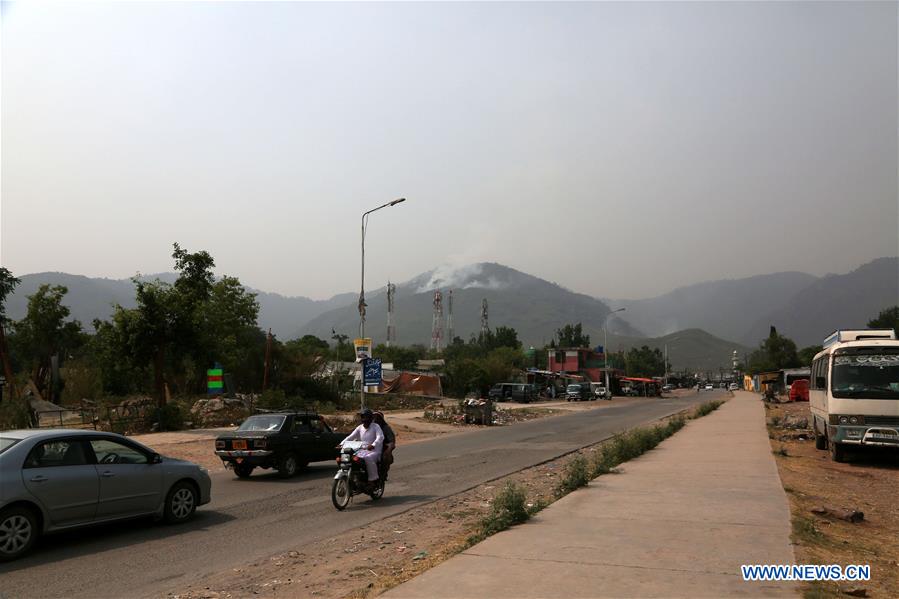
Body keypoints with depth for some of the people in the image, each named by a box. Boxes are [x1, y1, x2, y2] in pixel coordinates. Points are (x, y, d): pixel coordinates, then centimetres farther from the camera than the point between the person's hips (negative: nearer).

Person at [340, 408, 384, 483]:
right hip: (362, 450, 6)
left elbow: (380, 437, -21)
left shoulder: (375, 426, -4)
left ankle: (373, 479, -27)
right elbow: (350, 437, 5)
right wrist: (341, 444, -12)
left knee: (368, 458, -36)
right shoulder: (360, 428, 13)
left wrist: (373, 445, -40)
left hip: (374, 451, -6)